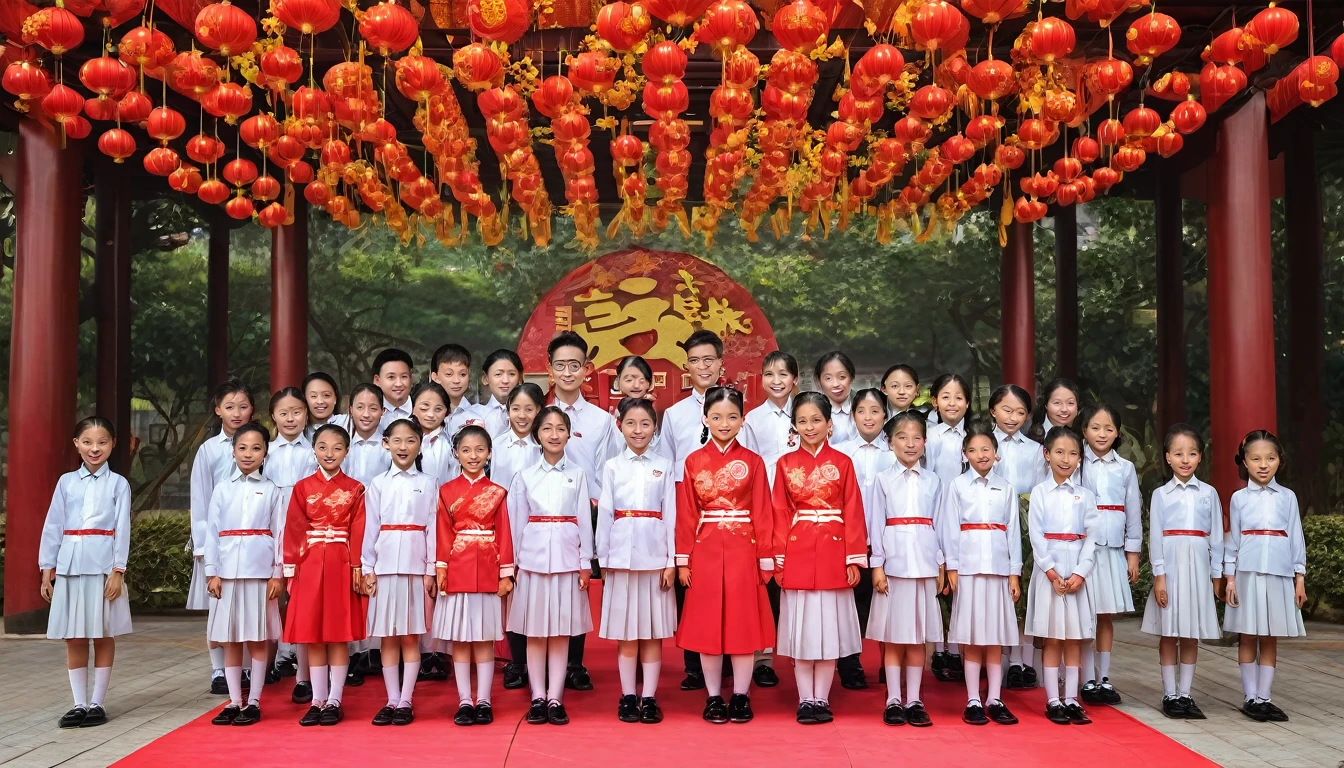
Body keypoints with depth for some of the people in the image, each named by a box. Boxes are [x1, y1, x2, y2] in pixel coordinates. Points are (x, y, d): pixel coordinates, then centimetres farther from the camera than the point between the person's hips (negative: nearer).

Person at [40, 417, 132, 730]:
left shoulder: (118, 484, 2)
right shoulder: (66, 482, 9)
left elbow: (122, 529, -2)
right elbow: (53, 526, 9)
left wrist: (118, 571, -9)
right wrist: (47, 569, 5)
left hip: (102, 565, -3)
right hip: (70, 565, 3)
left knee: (103, 636, 3)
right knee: (74, 638, 6)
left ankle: (97, 703, 11)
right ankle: (79, 704, 14)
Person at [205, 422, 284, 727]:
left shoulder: (272, 491, 4)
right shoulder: (222, 489, 7)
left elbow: (279, 533, 2)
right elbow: (212, 532, 5)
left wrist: (278, 574, -4)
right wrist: (211, 572, -1)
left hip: (260, 572, -2)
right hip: (228, 572, 2)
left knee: (258, 639, 2)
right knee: (230, 639, 5)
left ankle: (254, 702, 10)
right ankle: (234, 701, 13)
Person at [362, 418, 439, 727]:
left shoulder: (429, 483, 4)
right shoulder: (377, 484, 7)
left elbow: (433, 528, 2)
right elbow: (371, 528, 6)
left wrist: (432, 570, -3)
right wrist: (367, 569, 1)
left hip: (416, 566, -1)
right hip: (385, 566, 1)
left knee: (411, 636, 2)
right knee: (387, 636, 4)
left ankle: (406, 701, 7)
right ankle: (391, 700, 12)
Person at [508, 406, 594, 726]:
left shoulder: (577, 474, 4)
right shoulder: (525, 476, 6)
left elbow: (584, 519, 4)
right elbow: (517, 521, 6)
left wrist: (586, 562, 0)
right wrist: (514, 562, 3)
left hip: (567, 558, 0)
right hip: (533, 558, 1)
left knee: (562, 631, 3)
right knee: (535, 632, 3)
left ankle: (555, 698, 8)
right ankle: (538, 698, 10)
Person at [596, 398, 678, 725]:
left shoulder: (664, 466, 5)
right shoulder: (612, 466, 5)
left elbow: (670, 514, 3)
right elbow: (604, 513, 4)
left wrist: (672, 560, -2)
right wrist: (603, 559, 0)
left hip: (655, 554, 0)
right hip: (622, 554, 0)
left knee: (653, 631, 4)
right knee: (625, 632, 4)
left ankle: (649, 698, 10)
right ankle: (628, 697, 12)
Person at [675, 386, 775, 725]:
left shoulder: (752, 462, 2)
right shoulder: (694, 462, 3)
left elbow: (762, 513, 0)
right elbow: (686, 514, 2)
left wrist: (765, 558, -3)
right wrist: (683, 559, -2)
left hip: (743, 551, 0)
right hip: (706, 551, 1)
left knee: (743, 623, 4)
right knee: (707, 626, 5)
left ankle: (741, 696, 15)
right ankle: (713, 697, 16)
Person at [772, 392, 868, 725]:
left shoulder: (842, 463, 2)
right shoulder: (786, 464, 5)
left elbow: (853, 512, 0)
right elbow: (780, 514, 3)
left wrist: (855, 558, -5)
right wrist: (779, 560, -1)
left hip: (833, 552, 0)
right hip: (798, 553, 1)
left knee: (829, 625, 4)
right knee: (800, 627, 4)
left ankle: (822, 699, 14)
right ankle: (805, 700, 12)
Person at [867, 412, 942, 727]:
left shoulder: (932, 481, 9)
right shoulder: (883, 479, 3)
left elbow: (938, 524, 9)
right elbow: (876, 524, 0)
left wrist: (940, 565, 5)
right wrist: (877, 566, -6)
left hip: (924, 564, 2)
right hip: (893, 563, -2)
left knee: (918, 637, 5)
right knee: (893, 636, 2)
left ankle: (914, 700, 12)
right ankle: (893, 700, 9)